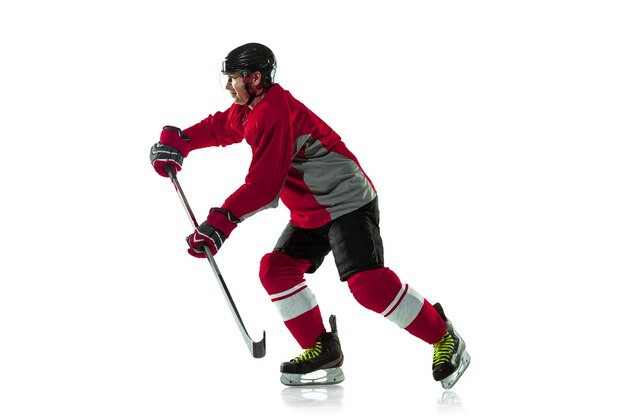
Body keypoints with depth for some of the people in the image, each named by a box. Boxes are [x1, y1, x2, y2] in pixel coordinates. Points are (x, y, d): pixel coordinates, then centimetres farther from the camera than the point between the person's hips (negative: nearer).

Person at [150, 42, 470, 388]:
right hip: (310, 212, 11)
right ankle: (322, 351, 6)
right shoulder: (248, 111, 9)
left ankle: (444, 338, -9)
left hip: (347, 202, -11)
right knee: (275, 269, 4)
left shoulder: (275, 113, -23)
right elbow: (218, 127, 27)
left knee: (367, 282, -21)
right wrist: (177, 142, 11)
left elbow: (263, 185, -27)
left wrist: (221, 222, -29)